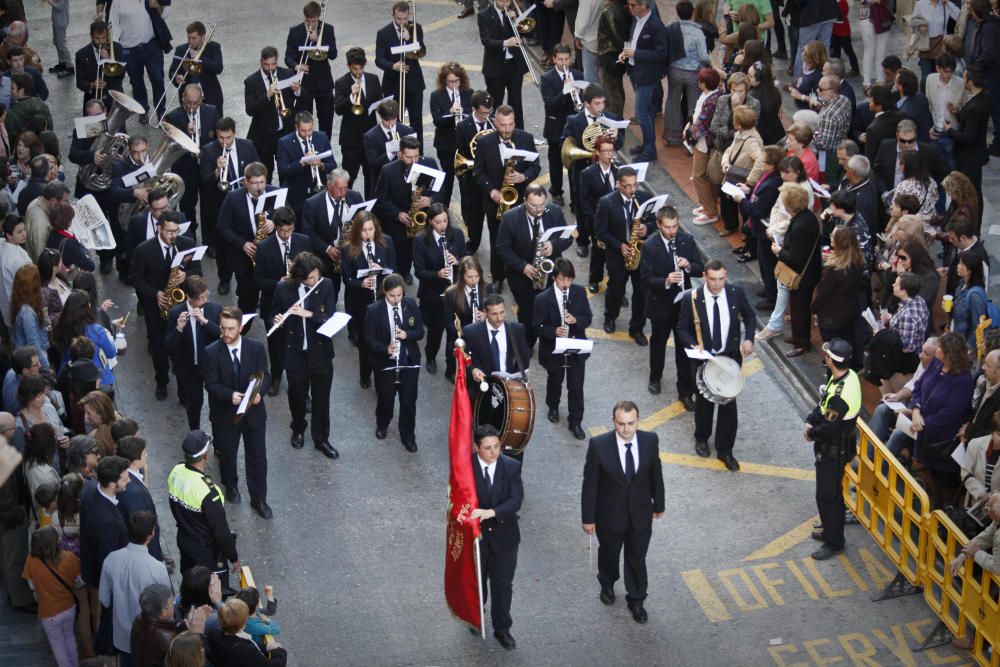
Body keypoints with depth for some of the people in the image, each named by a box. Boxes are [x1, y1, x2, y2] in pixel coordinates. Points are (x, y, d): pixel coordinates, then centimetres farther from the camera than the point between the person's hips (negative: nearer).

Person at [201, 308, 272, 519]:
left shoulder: (256, 348, -10)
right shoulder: (212, 352, -15)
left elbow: (265, 375, -3)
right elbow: (211, 384, -12)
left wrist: (259, 392, -24)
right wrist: (230, 395, -30)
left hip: (253, 412, 1)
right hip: (225, 414, -1)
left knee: (257, 456, 8)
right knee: (227, 454, 19)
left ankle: (258, 499, 23)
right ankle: (231, 486, 47)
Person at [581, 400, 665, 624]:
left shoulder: (650, 441, -17)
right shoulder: (599, 445, -25)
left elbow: (656, 475, -1)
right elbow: (590, 484, -15)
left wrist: (658, 504, 10)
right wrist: (588, 517, -9)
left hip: (640, 514, 1)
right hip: (609, 514, -1)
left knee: (637, 559, 16)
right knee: (609, 553, 25)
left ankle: (636, 600, 39)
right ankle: (607, 584, 55)